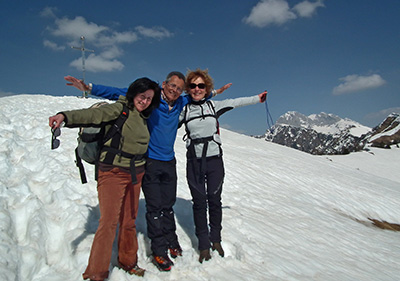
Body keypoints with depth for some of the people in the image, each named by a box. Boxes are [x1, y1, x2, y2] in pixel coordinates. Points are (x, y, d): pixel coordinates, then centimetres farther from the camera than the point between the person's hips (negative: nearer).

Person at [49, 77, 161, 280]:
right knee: (109, 221, -8)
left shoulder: (144, 115, 12)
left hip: (136, 173, 6)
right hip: (113, 172, -6)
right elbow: (93, 114, -25)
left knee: (129, 220, 13)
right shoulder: (120, 109, -8)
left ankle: (127, 261, 31)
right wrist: (65, 116, -40)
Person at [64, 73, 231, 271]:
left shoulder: (180, 103, 6)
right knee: (155, 207, -2)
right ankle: (159, 251, 12)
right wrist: (89, 88, -15)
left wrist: (214, 92, 33)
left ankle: (171, 241, 32)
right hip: (150, 162, -4)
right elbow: (118, 93, -9)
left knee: (168, 206, 14)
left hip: (169, 162, 5)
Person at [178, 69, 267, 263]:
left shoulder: (214, 105, 7)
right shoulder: (184, 110, 6)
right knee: (199, 203, 4)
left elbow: (235, 102, 16)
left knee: (214, 201, 8)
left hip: (214, 160, 1)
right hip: (194, 162, 0)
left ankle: (216, 240, 27)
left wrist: (257, 99, 24)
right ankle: (204, 245, 18)